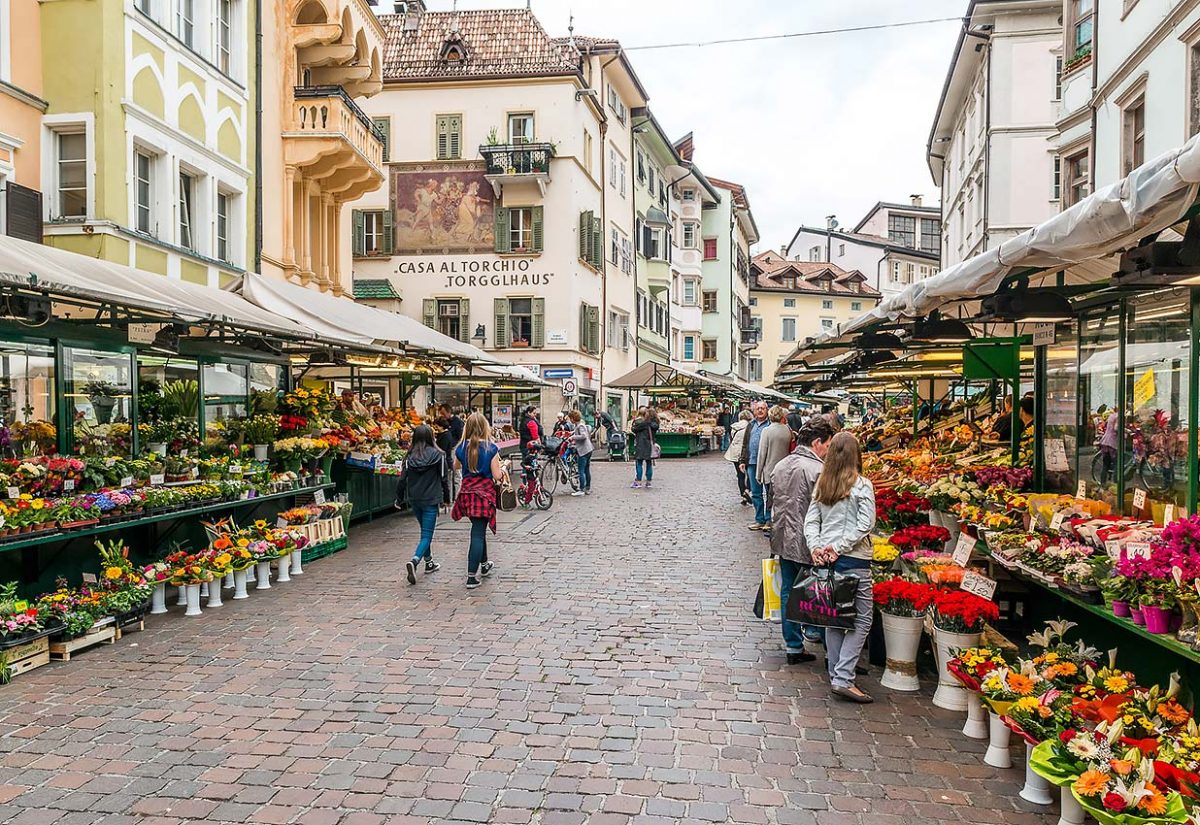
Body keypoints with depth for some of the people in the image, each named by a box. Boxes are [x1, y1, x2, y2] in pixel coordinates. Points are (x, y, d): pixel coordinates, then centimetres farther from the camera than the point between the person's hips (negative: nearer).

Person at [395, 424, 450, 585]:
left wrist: (399, 497, 13)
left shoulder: (410, 456, -2)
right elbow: (444, 478, -4)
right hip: (431, 500, -4)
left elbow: (403, 478, -1)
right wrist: (446, 498, 8)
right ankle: (414, 560, -26)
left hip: (414, 500, 4)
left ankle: (429, 562, 33)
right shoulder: (438, 455, -9)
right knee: (427, 535, -3)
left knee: (425, 531, 23)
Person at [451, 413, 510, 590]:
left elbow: (456, 466, 20)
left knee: (478, 529, 22)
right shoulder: (491, 448, -11)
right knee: (478, 533, -3)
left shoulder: (462, 448, 1)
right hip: (485, 493, -5)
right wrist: (503, 468, 9)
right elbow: (497, 476, -11)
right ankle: (472, 576, -6)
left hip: (467, 492, 5)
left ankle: (484, 565, 38)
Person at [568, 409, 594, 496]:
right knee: (587, 470, 13)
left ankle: (581, 490, -4)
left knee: (581, 471, -6)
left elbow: (583, 436, -26)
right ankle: (588, 489, 19)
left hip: (583, 450, -10)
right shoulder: (579, 425, 16)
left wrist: (573, 437, -19)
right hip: (588, 449, 10)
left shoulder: (580, 426, -14)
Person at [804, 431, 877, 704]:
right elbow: (865, 524, -12)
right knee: (862, 619, 2)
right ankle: (843, 679, -5)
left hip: (826, 557, 6)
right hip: (854, 559, -5)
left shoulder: (821, 484, 7)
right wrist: (839, 547, -11)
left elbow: (811, 520, 5)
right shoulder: (862, 485, -8)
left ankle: (836, 675, 21)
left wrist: (816, 547, -2)